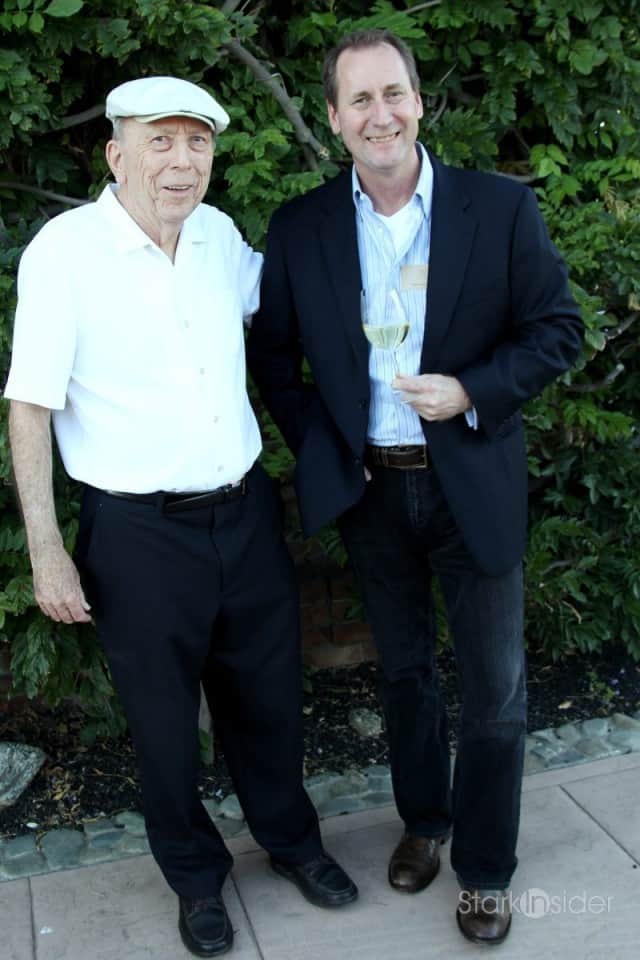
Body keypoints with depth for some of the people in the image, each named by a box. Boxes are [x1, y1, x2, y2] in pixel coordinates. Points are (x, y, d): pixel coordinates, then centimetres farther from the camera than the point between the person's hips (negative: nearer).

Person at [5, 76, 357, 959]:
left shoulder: (220, 236, 3)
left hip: (246, 512, 5)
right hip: (139, 533, -4)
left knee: (267, 694, 19)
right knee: (164, 719, 13)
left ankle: (290, 838, 45)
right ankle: (197, 876, 39)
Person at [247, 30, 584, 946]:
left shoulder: (503, 207, -8)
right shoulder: (300, 228, -3)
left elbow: (558, 328, -4)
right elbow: (272, 354, 5)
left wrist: (472, 393, -18)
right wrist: (317, 449, -3)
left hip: (473, 484, -1)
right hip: (370, 487, 2)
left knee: (495, 688, 8)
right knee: (404, 668, 19)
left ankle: (485, 868, 29)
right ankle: (423, 819, 42)